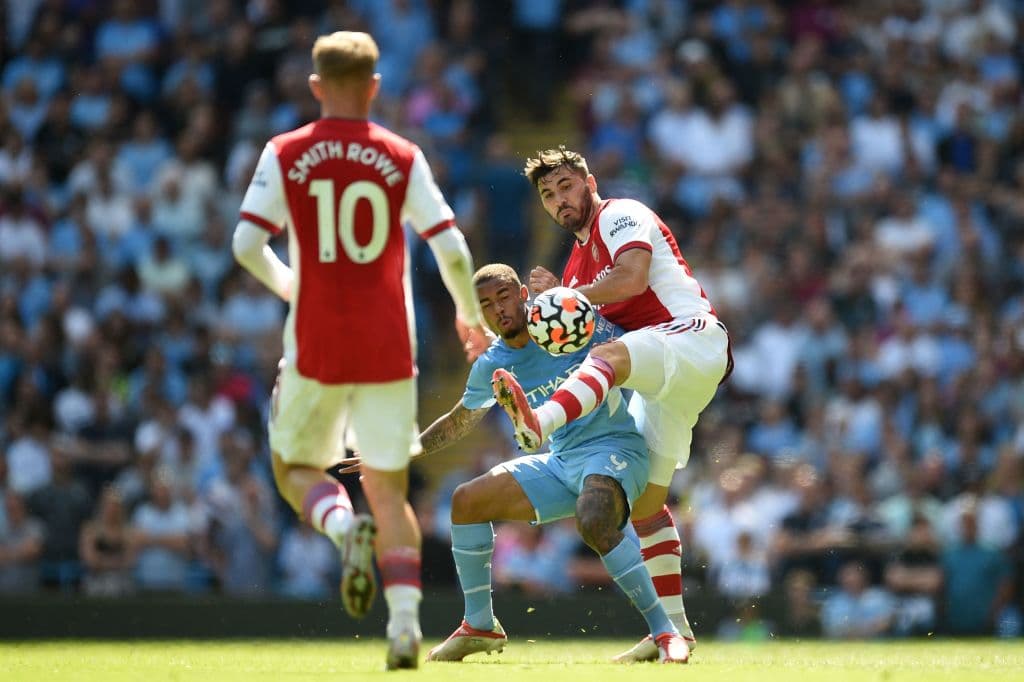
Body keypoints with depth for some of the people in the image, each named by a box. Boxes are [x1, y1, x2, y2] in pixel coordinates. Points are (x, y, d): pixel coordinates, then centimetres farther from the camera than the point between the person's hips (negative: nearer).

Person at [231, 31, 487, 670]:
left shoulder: (285, 155, -1)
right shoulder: (402, 158, 1)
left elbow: (247, 243, -6)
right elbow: (450, 247, -3)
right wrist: (470, 314, 15)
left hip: (315, 347, -1)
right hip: (388, 348, 1)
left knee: (296, 467, 17)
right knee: (389, 489, 8)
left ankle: (345, 526, -16)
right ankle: (405, 620, -8)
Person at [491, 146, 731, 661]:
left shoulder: (622, 216, 0)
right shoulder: (577, 265, 26)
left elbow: (632, 277, -19)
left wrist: (564, 295, -12)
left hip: (692, 337, -10)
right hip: (661, 381, 10)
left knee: (607, 356, -39)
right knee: (645, 501, 7)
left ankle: (538, 424, -69)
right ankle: (674, 627, 10)